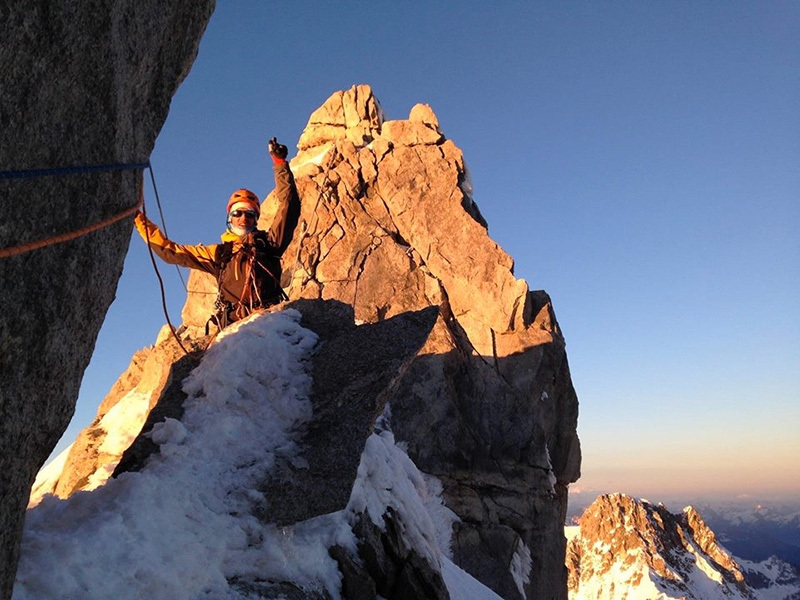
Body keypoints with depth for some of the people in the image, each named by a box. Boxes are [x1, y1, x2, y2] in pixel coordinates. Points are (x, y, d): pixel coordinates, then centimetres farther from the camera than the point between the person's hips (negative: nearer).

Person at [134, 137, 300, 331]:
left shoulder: (268, 242, 23)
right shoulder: (218, 253, 27)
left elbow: (289, 205, 17)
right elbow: (169, 251, 30)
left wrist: (280, 163, 14)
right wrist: (139, 218, 31)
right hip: (233, 325, 1)